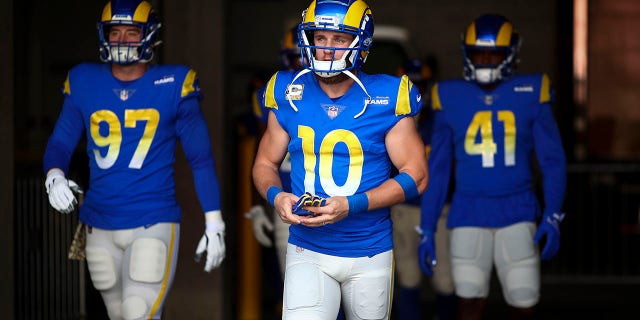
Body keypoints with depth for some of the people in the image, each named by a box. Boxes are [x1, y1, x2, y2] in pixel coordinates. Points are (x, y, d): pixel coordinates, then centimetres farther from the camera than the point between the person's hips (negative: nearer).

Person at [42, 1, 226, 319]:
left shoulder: (172, 85, -3)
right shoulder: (84, 83, 4)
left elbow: (201, 157, 1)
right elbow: (61, 141, 10)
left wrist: (214, 224, -1)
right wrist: (54, 176, -14)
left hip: (153, 223, -4)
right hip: (100, 227, 4)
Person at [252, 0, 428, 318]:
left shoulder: (386, 99, -8)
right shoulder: (290, 95, -1)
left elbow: (415, 176, -7)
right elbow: (265, 163, 10)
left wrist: (351, 205, -20)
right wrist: (275, 196, -14)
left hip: (370, 253, 0)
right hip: (308, 250, 0)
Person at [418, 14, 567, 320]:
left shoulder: (530, 94, 1)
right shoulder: (451, 98, 3)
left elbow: (552, 160, 3)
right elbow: (437, 169, 9)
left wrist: (552, 216, -8)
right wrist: (427, 229, 7)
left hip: (517, 214, 0)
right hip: (469, 214, 0)